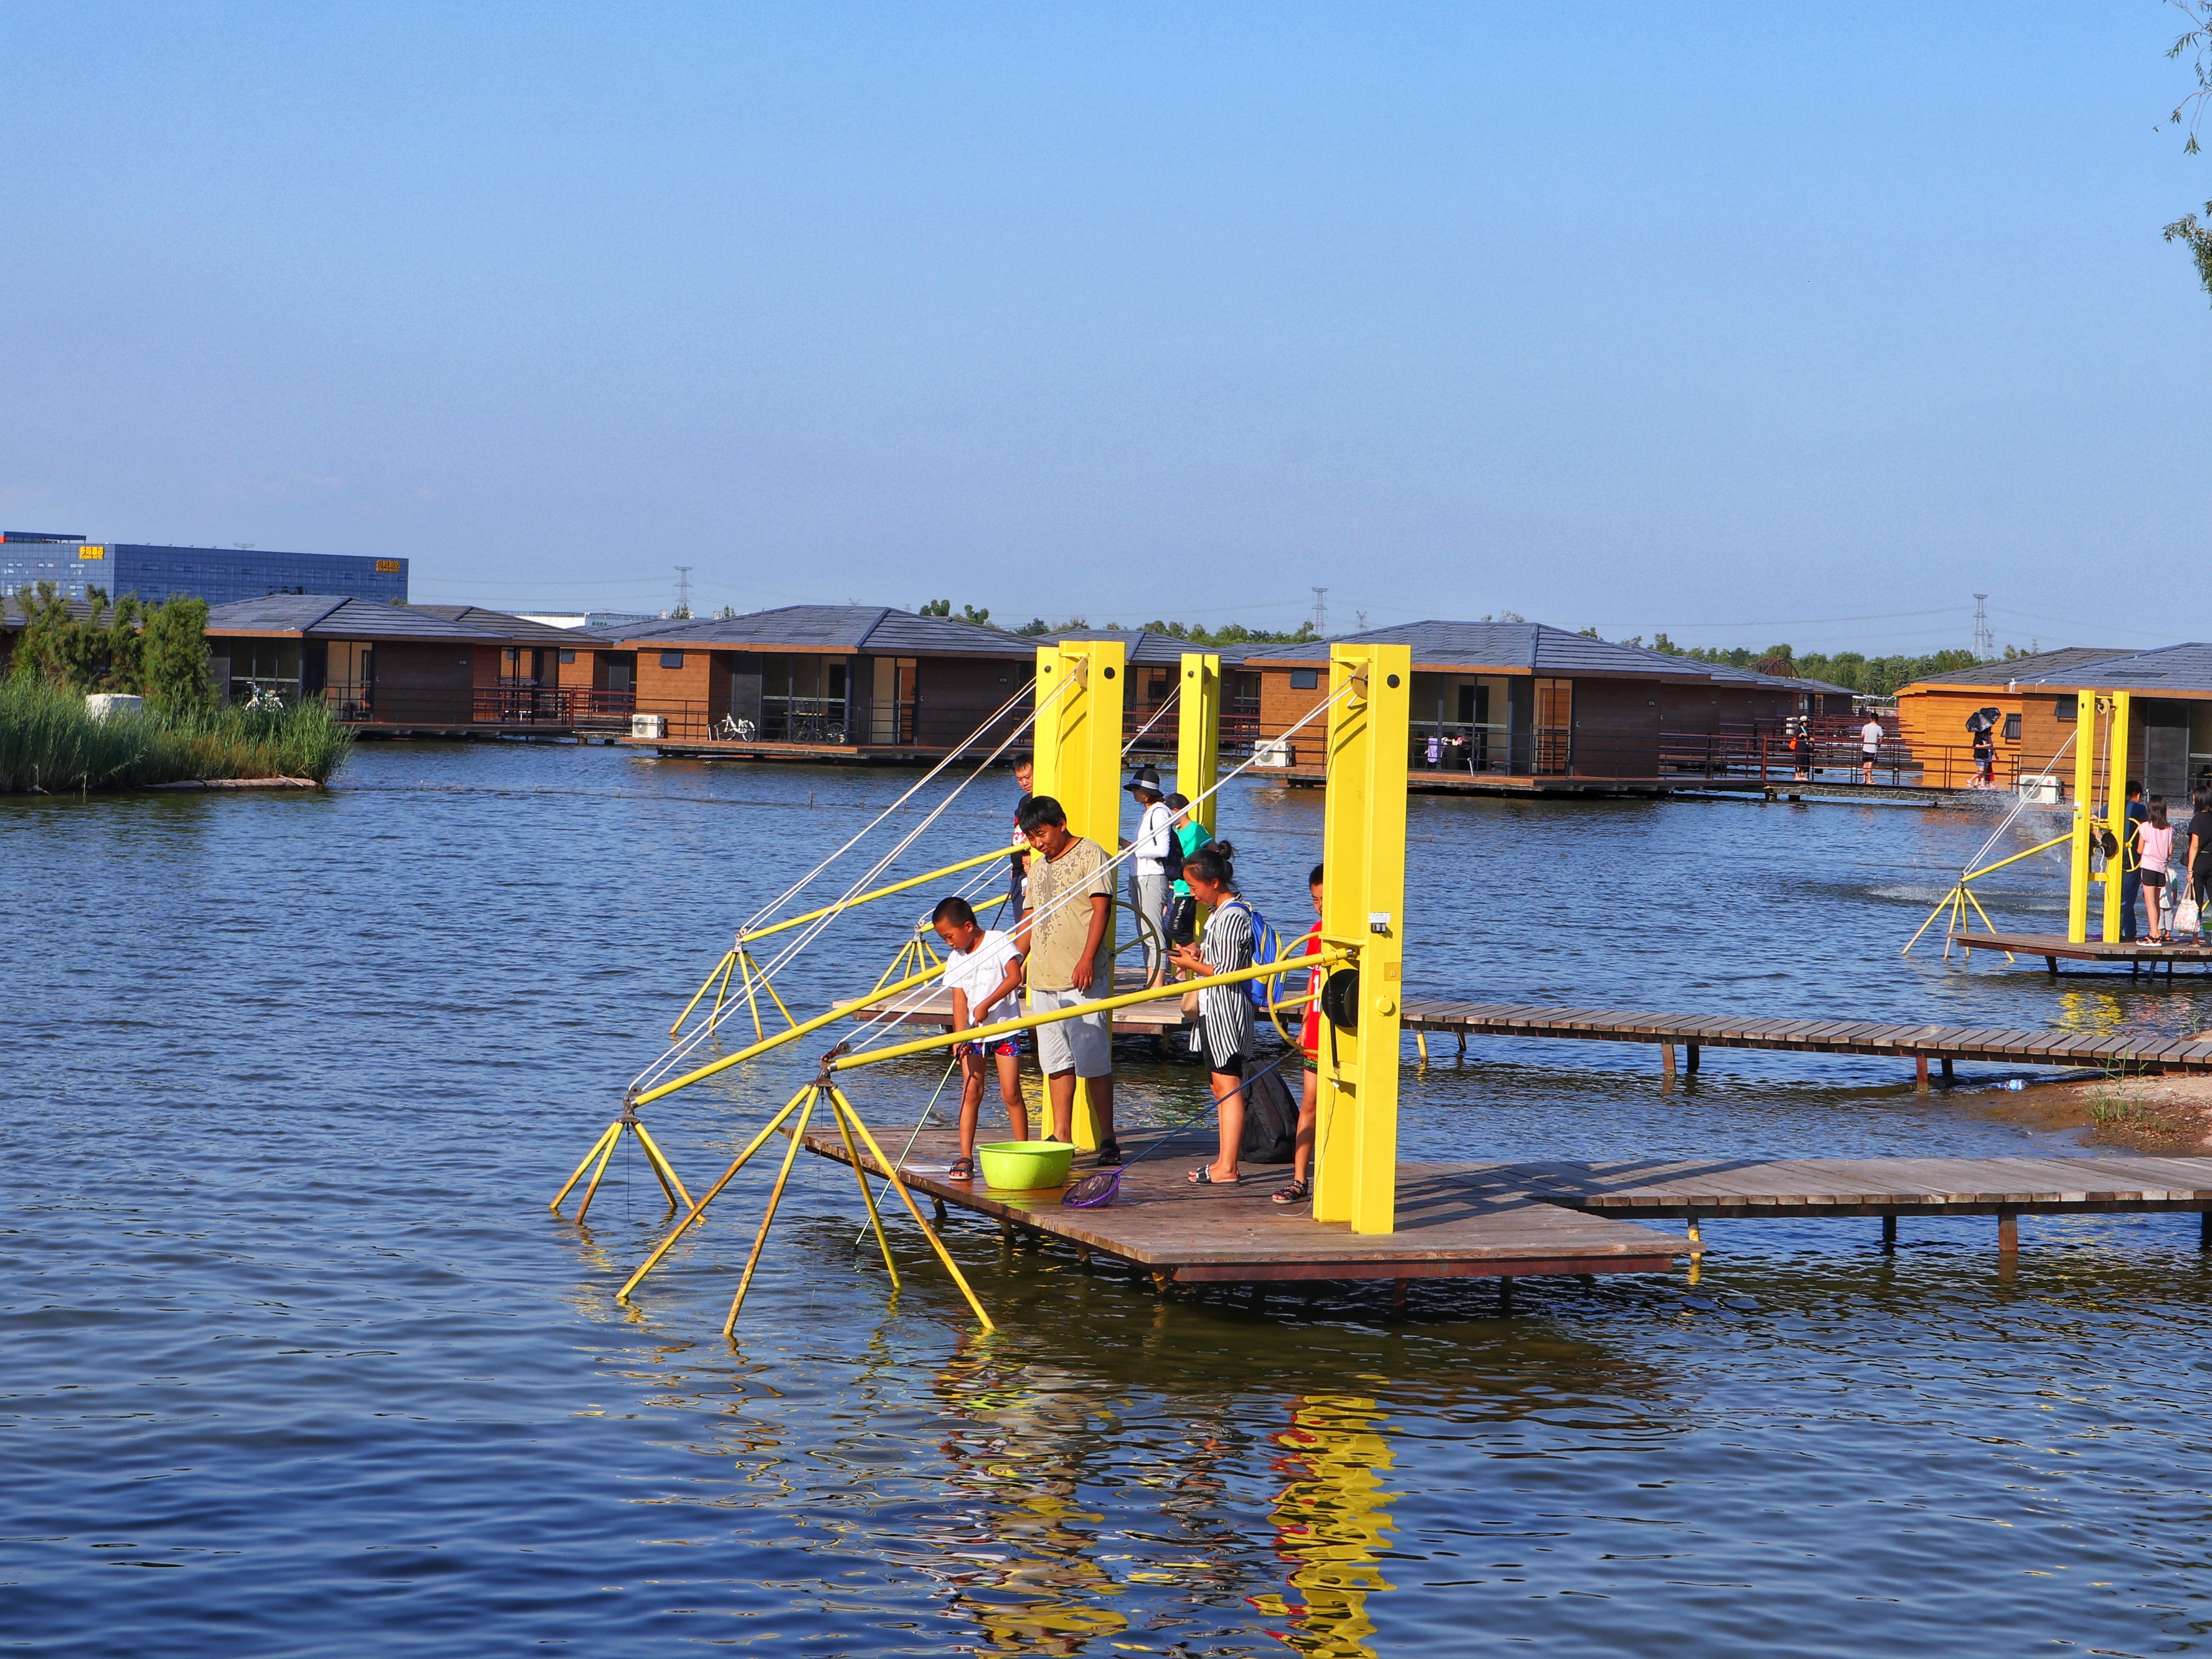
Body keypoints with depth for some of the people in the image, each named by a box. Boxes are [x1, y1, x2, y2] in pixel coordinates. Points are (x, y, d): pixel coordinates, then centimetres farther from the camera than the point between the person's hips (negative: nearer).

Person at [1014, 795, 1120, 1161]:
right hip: (1043, 978, 8)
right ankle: (1061, 1137, 13)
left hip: (1082, 978, -8)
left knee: (1093, 1061, -8)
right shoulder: (1039, 867, 20)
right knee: (1056, 1061, 9)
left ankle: (1108, 1139, -5)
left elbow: (1101, 909, -11)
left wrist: (1087, 959, -20)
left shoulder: (1090, 856, -4)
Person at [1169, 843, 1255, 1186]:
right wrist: (1199, 953, 9)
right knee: (1220, 1087, 12)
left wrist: (1192, 964, -8)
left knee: (1227, 1085, -10)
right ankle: (1224, 1162, 16)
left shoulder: (1233, 917, -17)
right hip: (1213, 1011, 11)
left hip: (1226, 1011, -11)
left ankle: (1227, 1169, -11)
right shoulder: (1220, 912, 15)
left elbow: (1227, 973, -20)